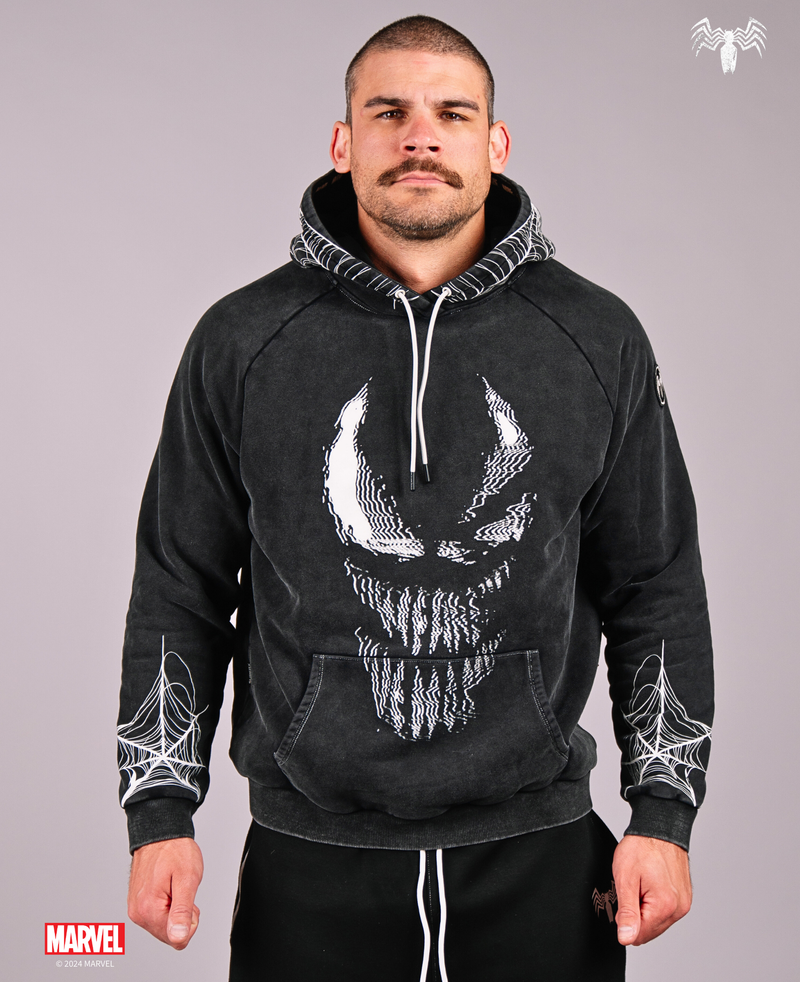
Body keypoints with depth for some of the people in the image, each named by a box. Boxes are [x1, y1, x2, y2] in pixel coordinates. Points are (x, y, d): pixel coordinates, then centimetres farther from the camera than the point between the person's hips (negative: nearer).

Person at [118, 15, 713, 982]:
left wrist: (663, 811, 2)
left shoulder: (597, 339, 2)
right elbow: (180, 591, 4)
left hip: (540, 857, 1)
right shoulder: (242, 340, 0)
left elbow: (657, 588, 6)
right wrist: (160, 812, 0)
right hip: (310, 864, 0)